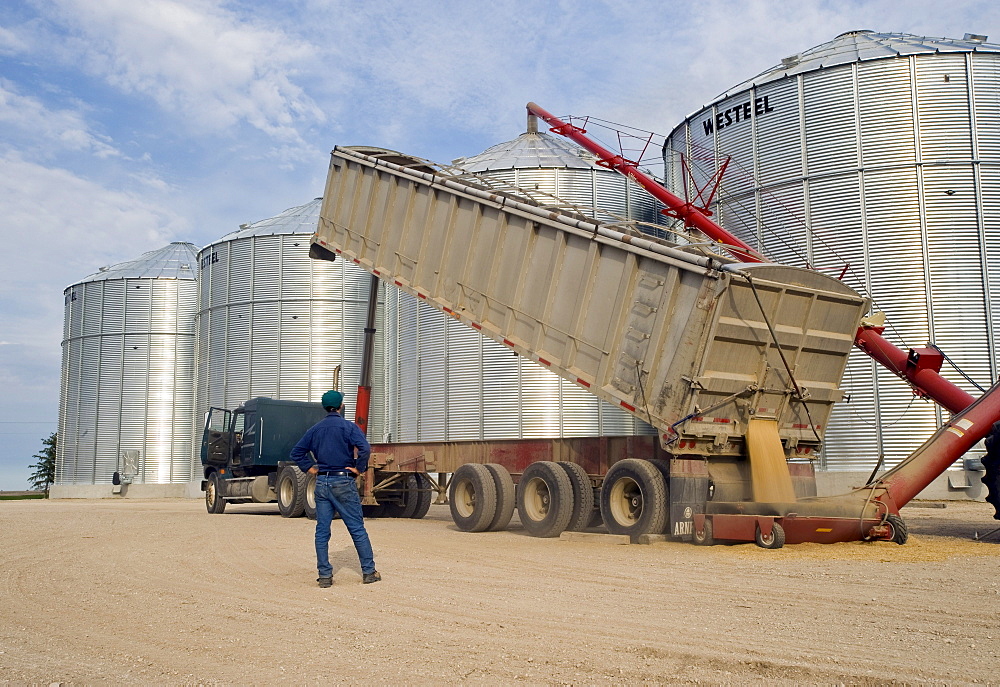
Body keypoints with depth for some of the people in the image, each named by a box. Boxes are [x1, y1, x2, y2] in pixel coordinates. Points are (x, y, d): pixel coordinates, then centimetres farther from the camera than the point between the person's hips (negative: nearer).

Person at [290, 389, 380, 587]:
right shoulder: (348, 427, -6)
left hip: (321, 482, 4)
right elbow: (365, 448, -21)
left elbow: (296, 452, 10)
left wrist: (310, 468, 12)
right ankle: (369, 572, 7)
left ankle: (325, 575, 7)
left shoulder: (315, 429, 9)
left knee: (322, 531, 7)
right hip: (343, 482, -4)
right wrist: (359, 468, -9)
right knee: (357, 528, 3)